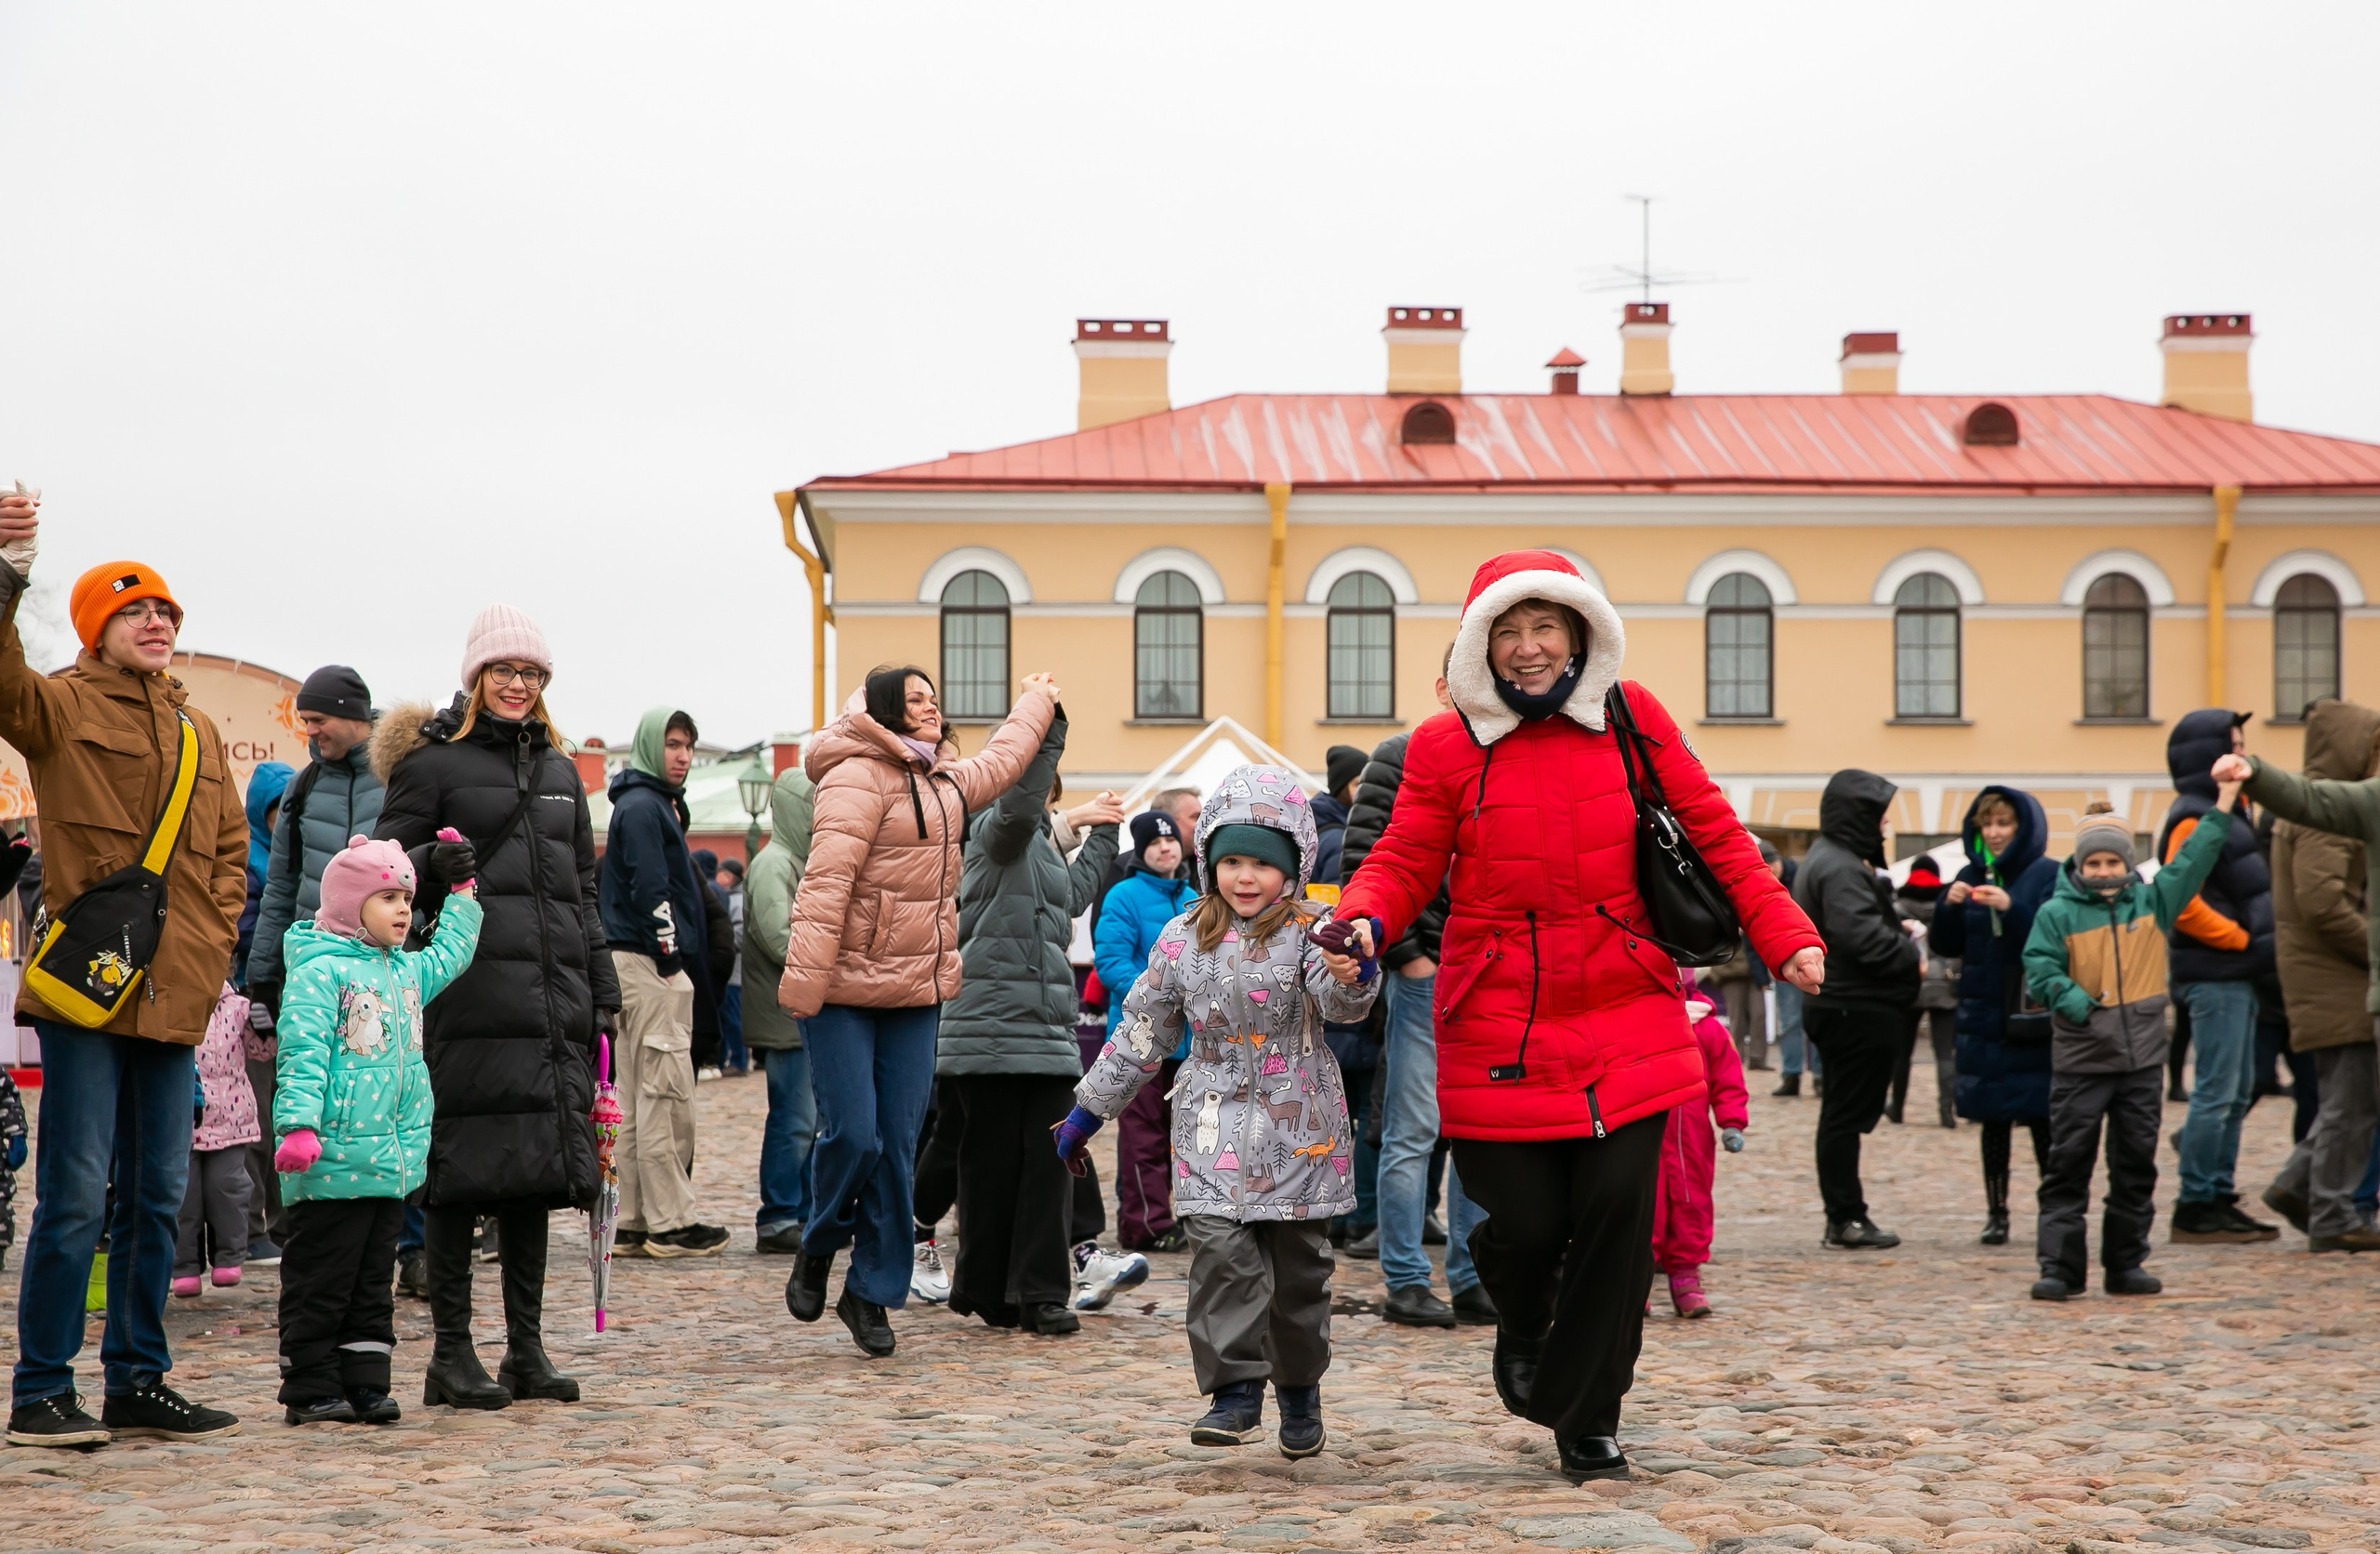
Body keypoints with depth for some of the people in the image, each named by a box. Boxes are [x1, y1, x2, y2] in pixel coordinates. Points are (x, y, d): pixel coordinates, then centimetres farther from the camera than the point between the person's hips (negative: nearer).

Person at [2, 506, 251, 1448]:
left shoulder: (198, 731, 17)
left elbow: (230, 848, 25)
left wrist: (213, 940, 10)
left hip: (175, 996, 6)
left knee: (159, 1197, 11)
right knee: (76, 1197, -6)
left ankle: (140, 1383, 20)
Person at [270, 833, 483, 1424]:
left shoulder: (406, 970, 16)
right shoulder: (319, 970, -9)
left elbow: (450, 955, 34)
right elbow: (302, 1053, -17)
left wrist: (461, 892, 30)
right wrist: (297, 1124, -26)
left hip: (391, 1162, 8)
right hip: (334, 1162, -8)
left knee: (373, 1281, 12)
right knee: (320, 1281, 0)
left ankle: (365, 1382, 17)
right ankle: (311, 1387, 5)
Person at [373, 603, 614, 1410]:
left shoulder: (560, 771, 20)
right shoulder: (433, 761, 2)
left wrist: (602, 994, 18)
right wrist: (432, 861, -23)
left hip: (553, 998, 6)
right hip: (470, 994, -6)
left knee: (536, 1169, 7)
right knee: (465, 1170, -5)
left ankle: (527, 1347, 14)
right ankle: (451, 1353, 2)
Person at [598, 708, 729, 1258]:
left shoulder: (656, 803, 21)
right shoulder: (643, 807, -11)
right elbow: (652, 890, -18)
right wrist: (671, 957, -15)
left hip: (634, 964, 11)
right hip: (650, 965, -11)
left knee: (633, 1098, 10)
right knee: (666, 1094, -8)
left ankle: (631, 1223, 13)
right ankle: (669, 1223, -5)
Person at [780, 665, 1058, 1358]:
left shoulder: (948, 783, 18)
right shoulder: (858, 776, -11)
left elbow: (1000, 762, 41)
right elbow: (826, 879, -19)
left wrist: (1036, 703, 55)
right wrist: (805, 977, -26)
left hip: (916, 990, 7)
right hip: (845, 988, -7)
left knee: (898, 1145, 4)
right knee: (851, 1134, -10)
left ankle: (873, 1292, 12)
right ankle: (818, 1250, 17)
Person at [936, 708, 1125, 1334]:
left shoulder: (1043, 844, 23)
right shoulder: (997, 831, -4)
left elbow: (1073, 895, 41)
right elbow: (1019, 806, -29)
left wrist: (1100, 831, 46)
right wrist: (1047, 725, -31)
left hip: (1046, 1024, 8)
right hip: (994, 1021, -8)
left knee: (1049, 1156, 0)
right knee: (993, 1160, 0)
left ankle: (1042, 1293, 1)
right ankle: (986, 1289, 9)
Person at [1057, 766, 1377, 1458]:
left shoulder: (1310, 934, -7)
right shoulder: (1184, 940, 4)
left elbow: (1341, 1002, -26)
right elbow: (1141, 1031, 14)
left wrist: (1353, 977, -51)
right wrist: (1089, 1109, 18)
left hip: (1300, 1134, -2)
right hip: (1214, 1131, 2)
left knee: (1299, 1267, 7)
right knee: (1222, 1254, -12)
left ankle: (1299, 1389, 24)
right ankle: (1236, 1391, -9)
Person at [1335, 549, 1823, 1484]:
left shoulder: (1632, 721, 4)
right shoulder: (1447, 748, 0)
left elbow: (1714, 835, 9)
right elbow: (1403, 866, 3)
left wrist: (1785, 937, 2)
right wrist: (1364, 923, -18)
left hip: (1625, 1021, 1)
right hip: (1500, 1029, -1)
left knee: (1618, 1212, -6)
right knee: (1525, 1223, -2)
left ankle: (1587, 1421, 11)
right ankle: (1522, 1332, 36)